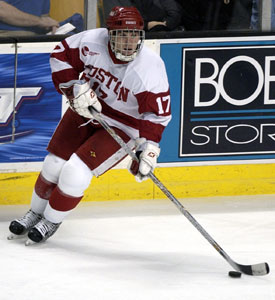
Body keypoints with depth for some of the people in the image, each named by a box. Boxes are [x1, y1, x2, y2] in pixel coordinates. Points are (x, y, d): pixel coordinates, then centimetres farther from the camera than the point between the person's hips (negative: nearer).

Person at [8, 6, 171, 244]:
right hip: (85, 109, 4)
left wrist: (148, 150, -31)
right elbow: (61, 55, -5)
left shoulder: (151, 68, -28)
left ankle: (52, 221, 10)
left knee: (76, 172, -15)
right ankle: (36, 213, 33)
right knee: (54, 164, 6)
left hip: (121, 127, -4)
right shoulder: (92, 42, -21)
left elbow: (158, 113, -24)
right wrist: (75, 87, -18)